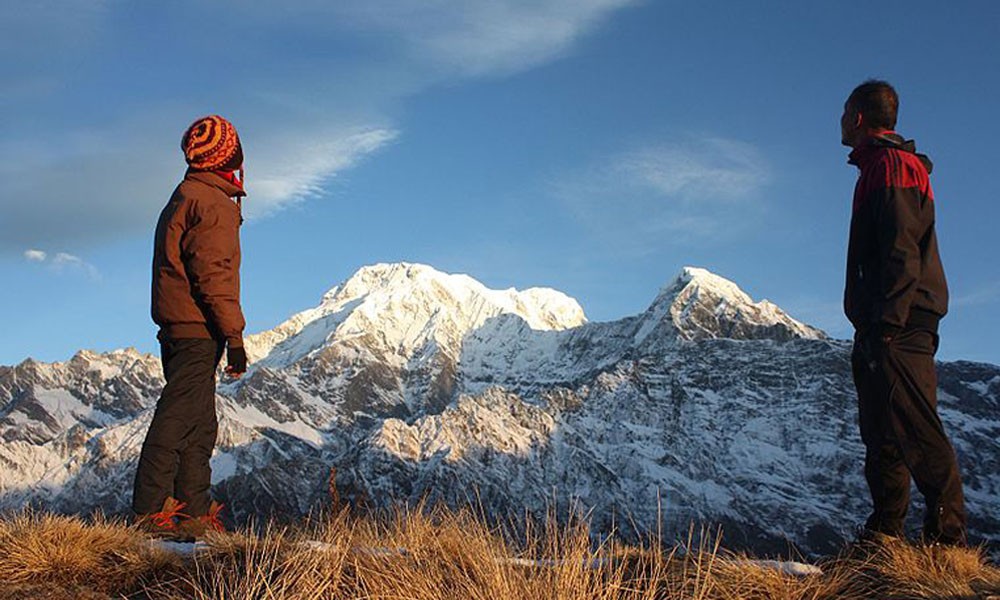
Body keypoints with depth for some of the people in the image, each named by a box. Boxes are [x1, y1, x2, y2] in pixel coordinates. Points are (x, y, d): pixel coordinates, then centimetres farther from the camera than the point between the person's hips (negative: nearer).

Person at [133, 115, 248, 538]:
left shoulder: (182, 200, 20)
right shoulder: (213, 204, -10)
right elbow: (213, 274, -18)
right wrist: (234, 335, -18)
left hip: (176, 329, 10)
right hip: (198, 332, -10)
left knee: (200, 426, 12)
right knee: (178, 419, -9)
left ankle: (194, 512, 16)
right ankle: (150, 510, -9)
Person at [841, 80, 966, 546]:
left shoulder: (891, 165, -7)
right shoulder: (879, 168, 25)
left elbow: (902, 250, -17)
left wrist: (888, 321, -23)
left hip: (900, 322, -11)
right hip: (883, 326, 11)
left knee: (913, 427, -13)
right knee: (882, 432, 9)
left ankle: (948, 536, -12)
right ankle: (884, 535, 13)